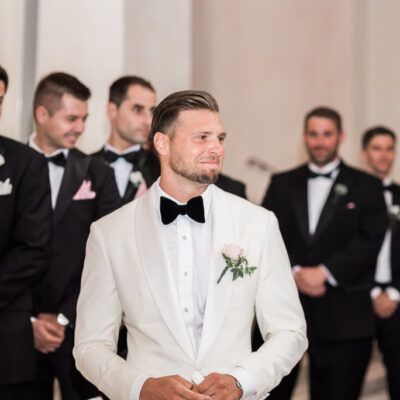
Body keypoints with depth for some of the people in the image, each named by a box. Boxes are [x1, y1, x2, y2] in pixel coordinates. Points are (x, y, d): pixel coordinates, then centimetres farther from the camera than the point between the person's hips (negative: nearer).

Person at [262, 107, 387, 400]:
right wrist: (294, 272, -13)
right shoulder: (282, 184, 15)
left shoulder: (365, 186, 8)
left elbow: (370, 241, -4)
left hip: (343, 317, -1)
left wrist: (324, 272, -14)